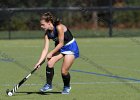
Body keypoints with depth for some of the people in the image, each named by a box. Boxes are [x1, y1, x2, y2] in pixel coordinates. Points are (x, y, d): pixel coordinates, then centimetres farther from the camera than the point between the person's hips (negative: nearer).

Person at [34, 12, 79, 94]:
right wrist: (39, 62, -15)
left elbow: (61, 44, -23)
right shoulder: (47, 33, -7)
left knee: (64, 71, -9)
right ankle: (49, 85, -3)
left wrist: (51, 53, -16)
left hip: (70, 47, -6)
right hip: (60, 48, 6)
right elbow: (45, 49, -7)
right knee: (50, 63, -18)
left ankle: (67, 87, 20)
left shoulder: (59, 27, -28)